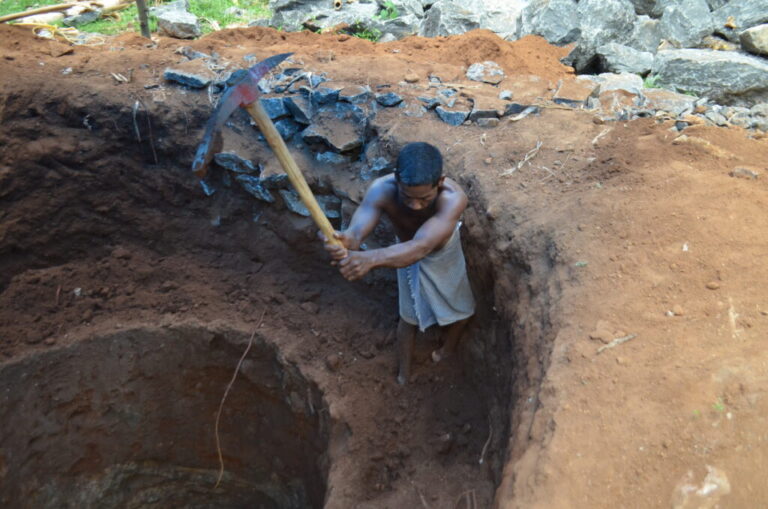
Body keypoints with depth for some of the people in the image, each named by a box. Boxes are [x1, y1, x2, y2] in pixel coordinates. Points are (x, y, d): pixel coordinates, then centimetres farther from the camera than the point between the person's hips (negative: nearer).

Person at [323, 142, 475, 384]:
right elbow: (357, 231, -54)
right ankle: (403, 375, 43)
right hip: (407, 255, 0)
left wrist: (370, 259, -77)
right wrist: (346, 242, -80)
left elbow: (421, 247, -60)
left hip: (443, 255, 0)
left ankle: (446, 351, 52)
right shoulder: (381, 189, -40)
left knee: (460, 312, 20)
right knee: (410, 316, 18)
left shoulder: (453, 197, -47)